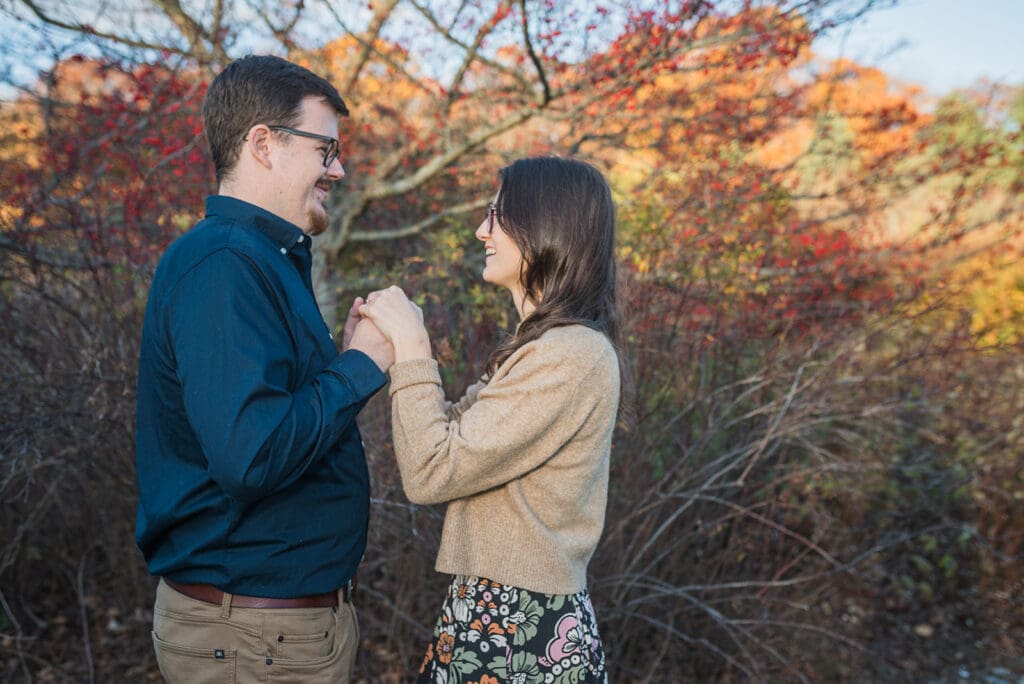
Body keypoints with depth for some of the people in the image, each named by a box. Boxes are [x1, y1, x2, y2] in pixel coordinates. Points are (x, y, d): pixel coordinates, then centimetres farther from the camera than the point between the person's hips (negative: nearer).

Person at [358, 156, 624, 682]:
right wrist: (393, 349, 3)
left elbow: (430, 474, -21)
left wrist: (412, 349, -13)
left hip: (525, 631, -9)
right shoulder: (545, 345, 11)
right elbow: (455, 444, 10)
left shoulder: (569, 356, -21)